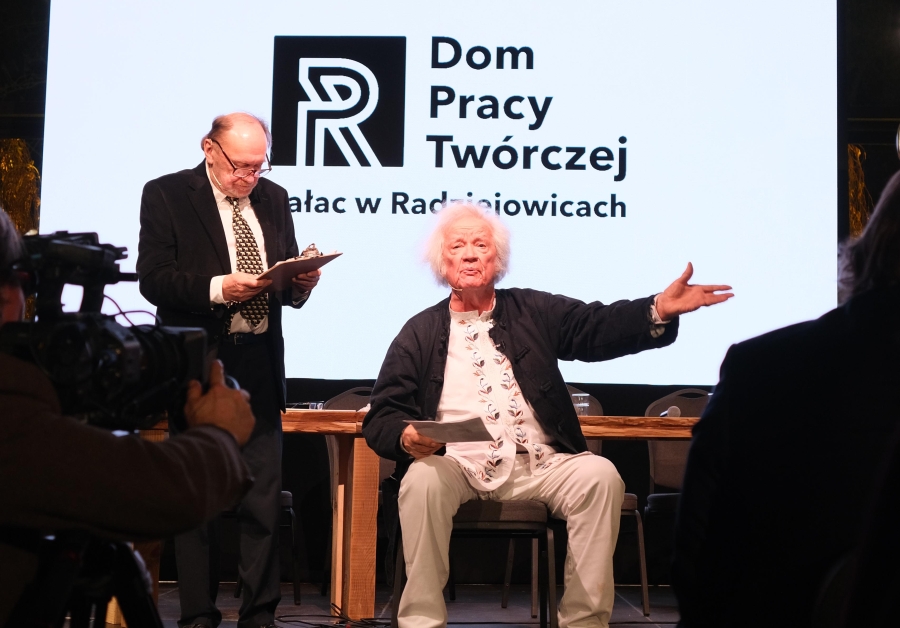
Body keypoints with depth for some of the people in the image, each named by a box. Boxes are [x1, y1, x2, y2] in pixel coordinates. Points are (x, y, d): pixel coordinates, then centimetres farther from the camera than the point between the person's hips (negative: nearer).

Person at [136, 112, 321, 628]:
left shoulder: (274, 198, 13)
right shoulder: (167, 195, -1)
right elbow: (153, 280, -10)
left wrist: (301, 283, -6)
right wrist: (217, 288, -23)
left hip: (260, 365, 4)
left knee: (265, 494, 4)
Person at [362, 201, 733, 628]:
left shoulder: (534, 312, 14)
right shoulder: (419, 333, 11)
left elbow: (600, 327, -1)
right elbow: (381, 417, 7)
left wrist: (659, 310, -20)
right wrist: (406, 437, -18)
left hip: (539, 466, 1)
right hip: (458, 465, -1)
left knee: (600, 475, -24)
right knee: (422, 479, -32)